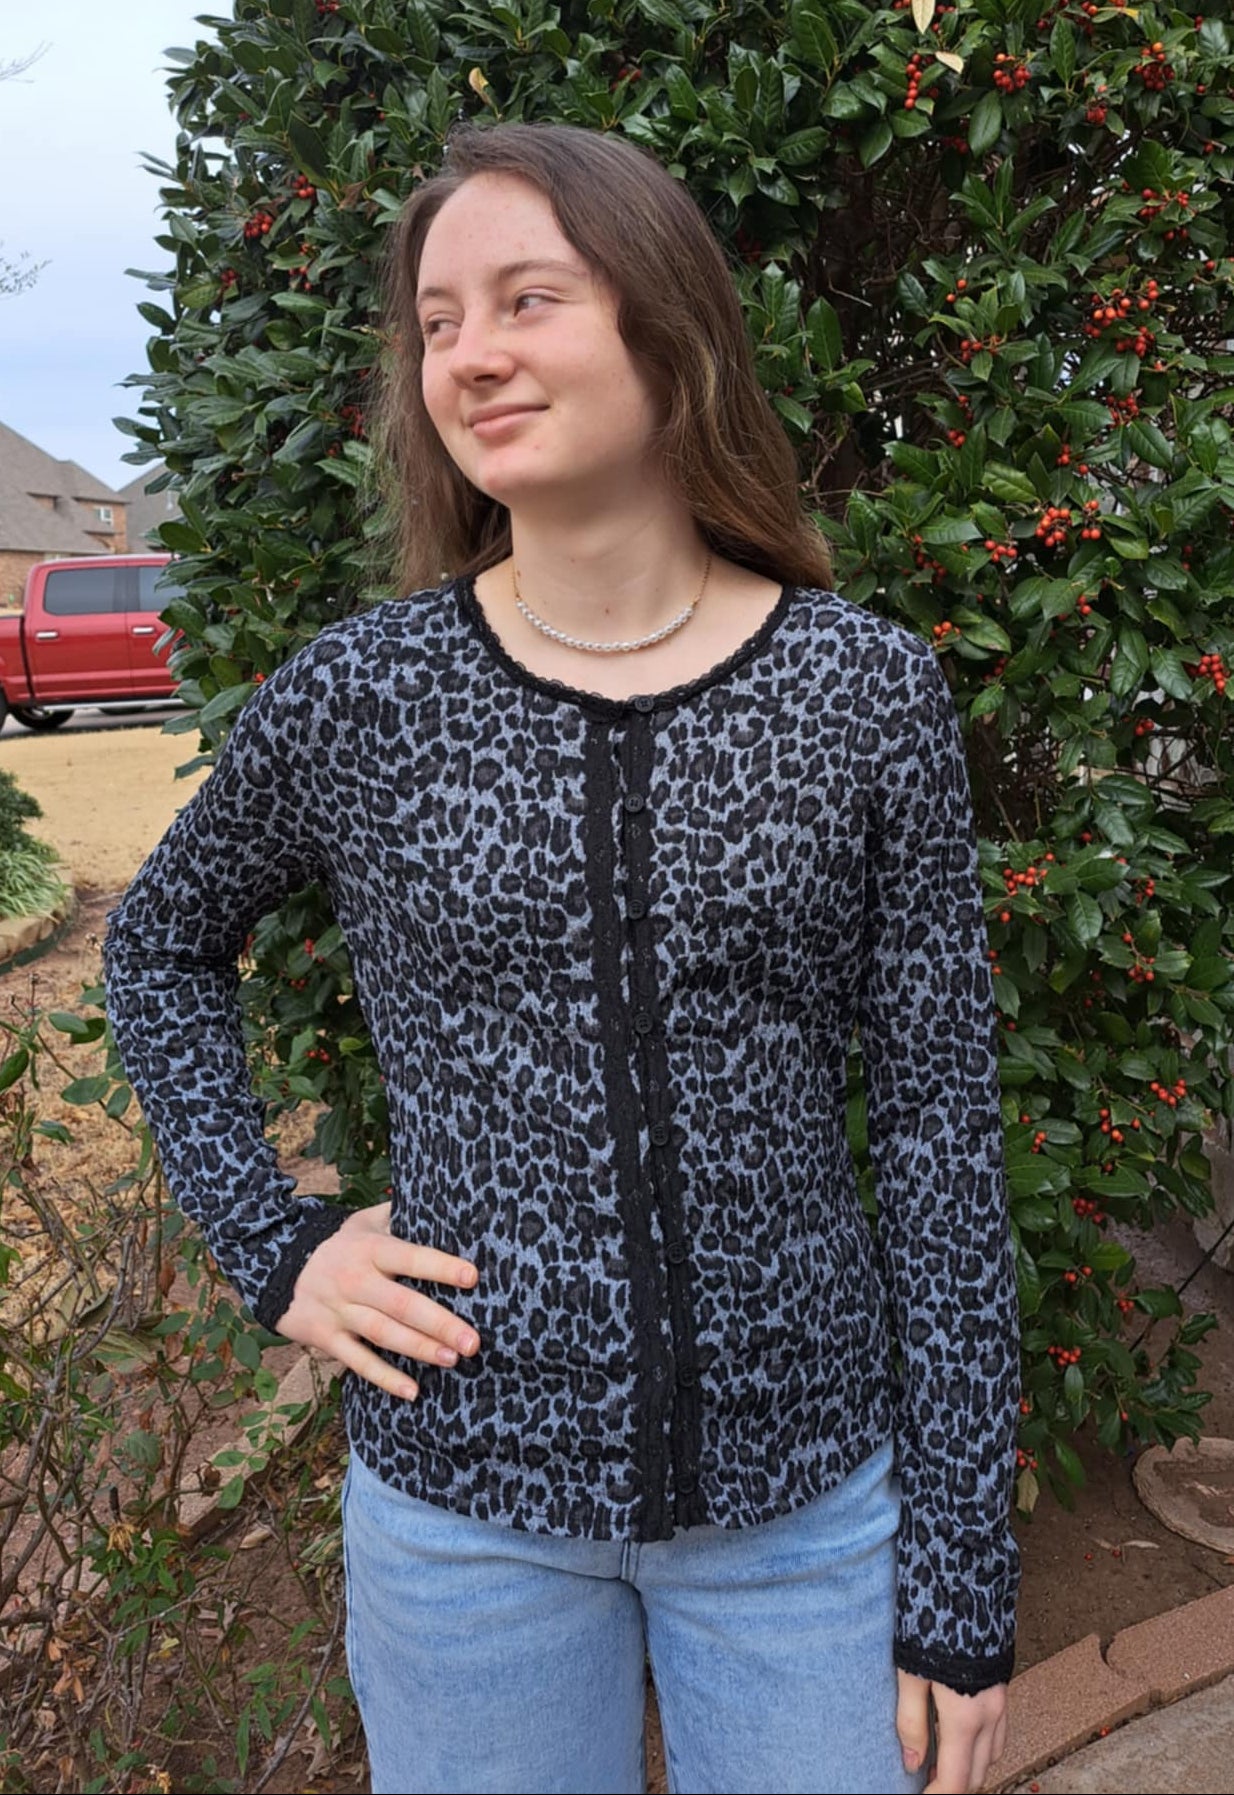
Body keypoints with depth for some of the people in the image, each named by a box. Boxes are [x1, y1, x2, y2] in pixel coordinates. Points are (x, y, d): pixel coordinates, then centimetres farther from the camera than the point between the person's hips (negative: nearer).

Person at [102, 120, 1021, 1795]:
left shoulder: (870, 694, -8)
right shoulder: (353, 700, -7)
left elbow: (940, 1130, -6)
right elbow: (160, 949, 11)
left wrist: (964, 1585, -4)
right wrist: (270, 1245, -2)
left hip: (808, 1491, 0)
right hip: (462, 1492, 1)